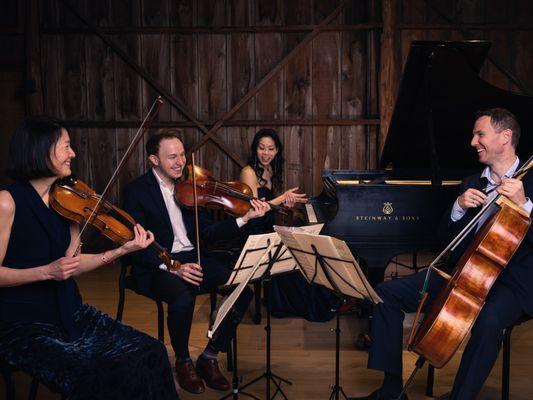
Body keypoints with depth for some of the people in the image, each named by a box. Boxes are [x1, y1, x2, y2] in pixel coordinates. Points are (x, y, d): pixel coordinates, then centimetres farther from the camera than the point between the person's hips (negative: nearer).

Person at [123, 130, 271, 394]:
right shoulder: (136, 191, -5)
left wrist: (244, 218, -7)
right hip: (158, 266, -5)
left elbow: (207, 232, 7)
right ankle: (183, 361, -4)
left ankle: (209, 357, 0)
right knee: (183, 298, -36)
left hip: (193, 259, 5)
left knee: (243, 289, -17)